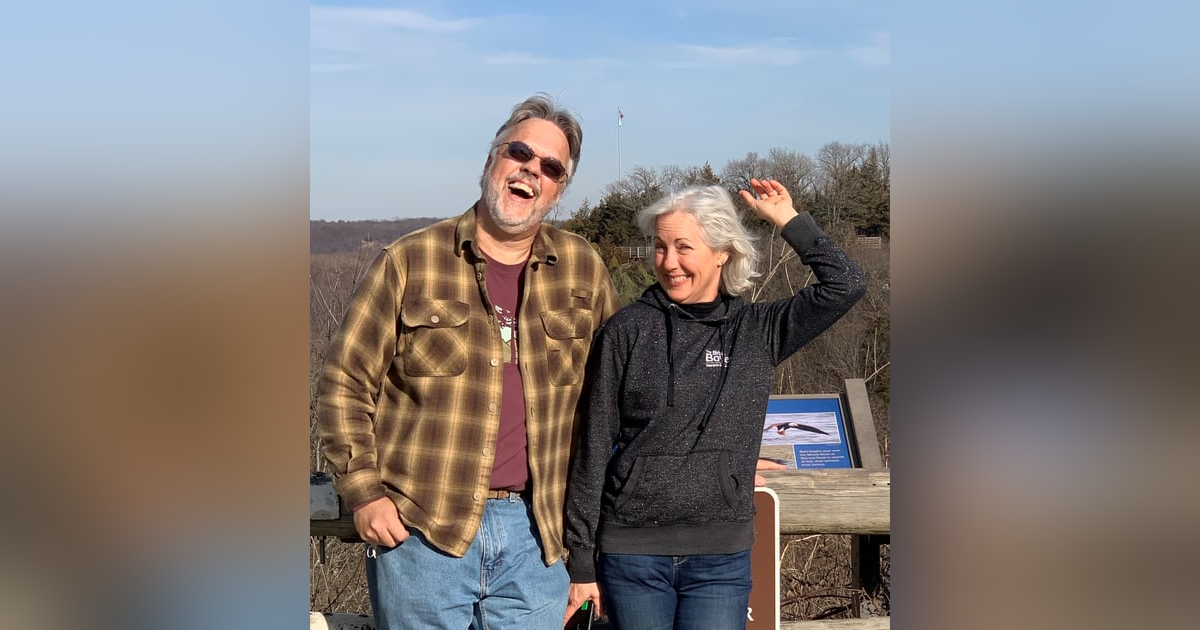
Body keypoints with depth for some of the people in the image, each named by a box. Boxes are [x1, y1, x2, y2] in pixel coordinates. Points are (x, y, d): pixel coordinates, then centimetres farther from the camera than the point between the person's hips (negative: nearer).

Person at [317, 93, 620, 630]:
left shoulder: (583, 269, 8)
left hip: (537, 532, 2)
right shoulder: (410, 261, 1)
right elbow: (345, 382, 2)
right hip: (422, 530, -2)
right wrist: (363, 493, -5)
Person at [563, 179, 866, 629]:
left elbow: (846, 285, -2)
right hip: (632, 552, -1)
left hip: (721, 558, 1)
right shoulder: (628, 331, -1)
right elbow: (593, 449, 0)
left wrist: (788, 219, 0)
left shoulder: (758, 330, 5)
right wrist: (581, 562, -1)